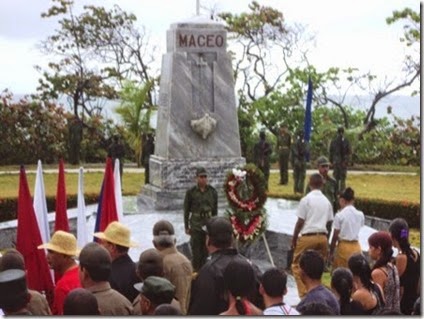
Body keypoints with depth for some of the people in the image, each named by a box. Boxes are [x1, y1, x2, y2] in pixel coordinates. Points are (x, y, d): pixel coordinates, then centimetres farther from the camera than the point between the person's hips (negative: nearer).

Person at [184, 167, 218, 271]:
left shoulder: (212, 192, 2)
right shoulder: (191, 192, -5)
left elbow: (215, 210, 10)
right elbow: (186, 210, 1)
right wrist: (187, 227, 1)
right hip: (195, 226, -2)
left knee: (206, 251, 7)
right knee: (196, 252, -2)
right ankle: (195, 272, 8)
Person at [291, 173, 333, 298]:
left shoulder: (306, 199, -7)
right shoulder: (326, 201, 9)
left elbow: (300, 222, -7)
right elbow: (328, 222, 10)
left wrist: (294, 238, 1)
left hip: (308, 237, -5)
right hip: (322, 237, 5)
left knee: (297, 265, 4)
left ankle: (304, 294, -4)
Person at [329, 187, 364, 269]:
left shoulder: (339, 215, -9)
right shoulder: (360, 215, 2)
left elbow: (335, 236, -7)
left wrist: (331, 252, 0)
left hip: (344, 246, -4)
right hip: (356, 247, 4)